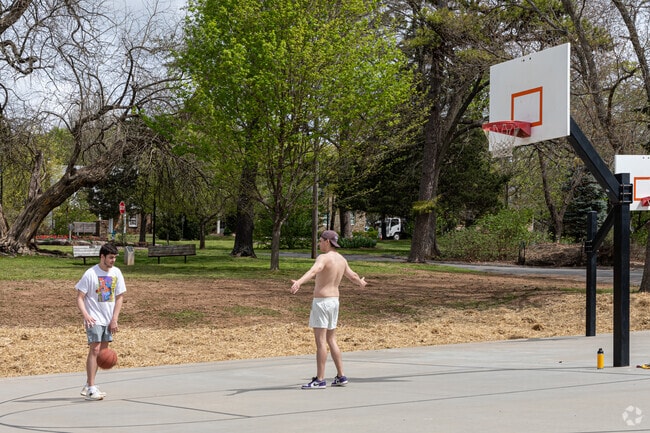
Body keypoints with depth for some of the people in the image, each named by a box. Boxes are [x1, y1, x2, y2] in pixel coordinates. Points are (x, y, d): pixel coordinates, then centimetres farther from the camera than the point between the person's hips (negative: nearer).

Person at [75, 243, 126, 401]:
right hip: (94, 319, -6)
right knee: (95, 349, -14)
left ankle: (88, 386, 21)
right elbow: (80, 298, -9)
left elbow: (119, 297, 8)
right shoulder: (91, 274, -10)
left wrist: (114, 320, 0)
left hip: (108, 320, 6)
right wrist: (85, 315, -23)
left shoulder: (116, 273, 4)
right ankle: (91, 389, -15)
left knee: (102, 352, 9)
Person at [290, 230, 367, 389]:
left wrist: (299, 282, -53)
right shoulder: (342, 259, 11)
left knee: (320, 341, -6)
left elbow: (313, 271, -36)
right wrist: (361, 282, 52)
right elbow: (352, 276, 29)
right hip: (334, 301, 9)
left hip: (322, 302, -9)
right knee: (331, 340, 16)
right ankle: (341, 376, 18)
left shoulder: (324, 257, -15)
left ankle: (320, 380, -6)